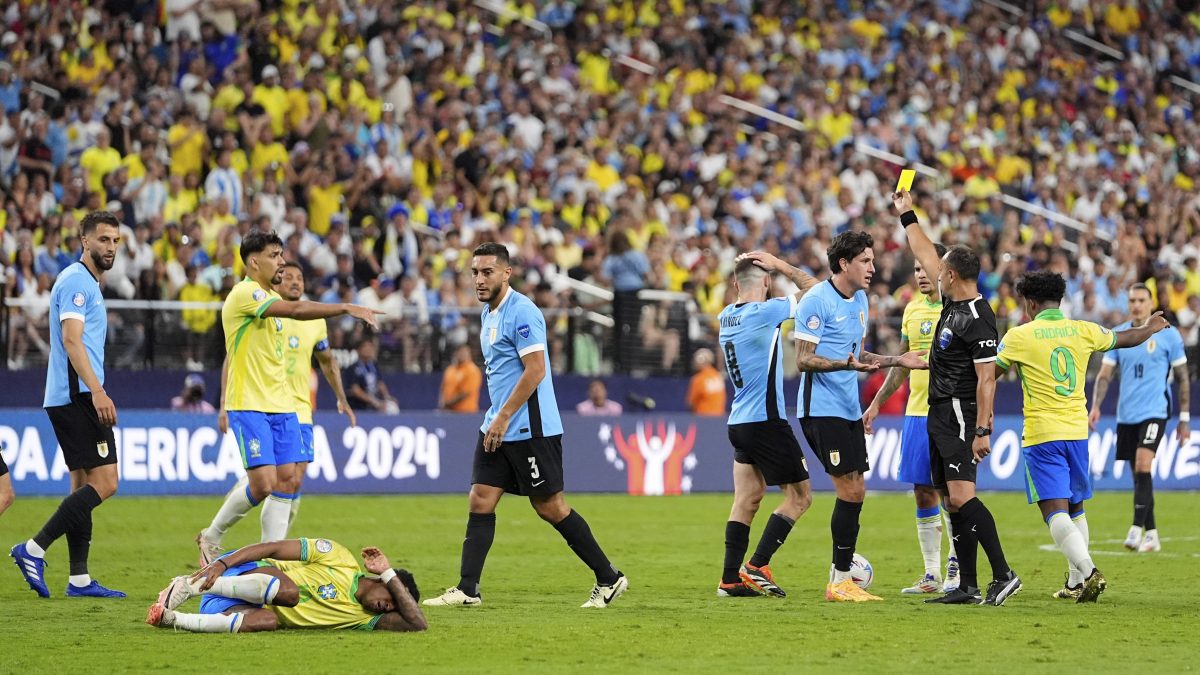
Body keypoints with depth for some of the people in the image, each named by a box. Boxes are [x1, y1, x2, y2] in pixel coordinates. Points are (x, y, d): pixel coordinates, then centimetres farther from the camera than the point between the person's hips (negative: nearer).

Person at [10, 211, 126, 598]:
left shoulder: (87, 282, 22)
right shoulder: (76, 281, -10)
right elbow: (71, 340, -20)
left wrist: (96, 393, 23)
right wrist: (97, 392, -27)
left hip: (76, 397, 11)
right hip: (77, 395, -11)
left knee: (84, 484, 9)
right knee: (104, 482, -13)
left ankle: (79, 580, 8)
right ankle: (34, 550, -14)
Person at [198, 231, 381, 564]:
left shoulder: (272, 298, 16)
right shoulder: (244, 294, -13)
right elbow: (296, 310, -27)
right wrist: (347, 308, -28)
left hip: (281, 405, 9)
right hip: (249, 407, -9)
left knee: (287, 477, 0)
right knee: (263, 483, -14)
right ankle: (211, 536, 8)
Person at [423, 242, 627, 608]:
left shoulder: (521, 312, -15)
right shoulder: (489, 314, 14)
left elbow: (535, 370, -21)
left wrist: (503, 418, -19)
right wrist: (495, 417, 17)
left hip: (530, 428, -9)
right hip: (497, 428, 9)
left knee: (549, 506, -3)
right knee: (480, 501, 1)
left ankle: (609, 578, 8)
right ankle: (467, 590, 0)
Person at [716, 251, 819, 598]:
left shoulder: (725, 317, 8)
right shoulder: (765, 312, -15)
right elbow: (812, 288, -7)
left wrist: (746, 267, 17)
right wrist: (779, 265, 3)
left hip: (738, 423, 8)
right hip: (767, 422, -8)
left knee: (746, 501, 9)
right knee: (799, 497, 1)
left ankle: (730, 579, 4)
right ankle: (756, 566, -5)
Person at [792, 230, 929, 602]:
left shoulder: (860, 300, 14)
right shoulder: (816, 300, -13)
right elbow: (804, 360, -16)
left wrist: (897, 360, 18)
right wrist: (847, 364, -29)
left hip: (848, 410, 9)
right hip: (822, 409, -9)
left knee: (855, 492, 7)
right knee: (850, 491, -11)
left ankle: (842, 578, 14)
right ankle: (840, 582, -6)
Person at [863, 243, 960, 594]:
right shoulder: (913, 309, 12)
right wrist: (877, 402, 20)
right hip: (916, 413, 6)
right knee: (923, 493, 6)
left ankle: (956, 574, 3)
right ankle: (931, 575, 12)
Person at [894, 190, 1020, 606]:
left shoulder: (976, 319, -17)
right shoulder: (952, 302, 9)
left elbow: (987, 379, -20)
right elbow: (926, 256, 25)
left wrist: (983, 431, -24)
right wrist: (907, 216, 30)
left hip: (960, 415, -10)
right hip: (939, 413, 10)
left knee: (962, 496, -17)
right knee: (952, 502, 7)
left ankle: (1003, 575, -18)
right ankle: (967, 587, 8)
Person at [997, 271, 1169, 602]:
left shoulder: (1019, 336, -7)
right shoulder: (1083, 331, 5)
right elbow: (1124, 339, 23)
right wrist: (1149, 328, 44)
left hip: (1041, 436, -5)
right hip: (1077, 432, 5)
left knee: (1055, 510, -10)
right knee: (1075, 507, 18)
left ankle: (1088, 571, -28)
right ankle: (1076, 582, 23)